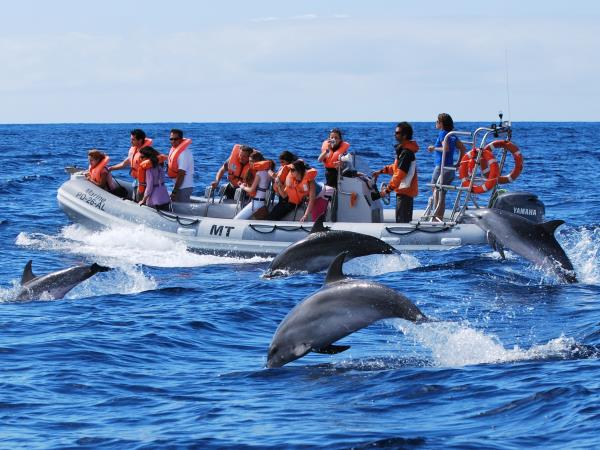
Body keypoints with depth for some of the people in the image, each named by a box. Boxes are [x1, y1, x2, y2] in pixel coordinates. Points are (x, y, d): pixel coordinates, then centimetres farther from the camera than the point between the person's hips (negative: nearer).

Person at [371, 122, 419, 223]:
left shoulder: (406, 152, -20)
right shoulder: (403, 149, 12)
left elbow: (399, 174, -23)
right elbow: (397, 167, 24)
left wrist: (388, 189, -20)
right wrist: (381, 171, 18)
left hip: (404, 191, -10)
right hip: (406, 190, 10)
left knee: (401, 221, -8)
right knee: (405, 221, 15)